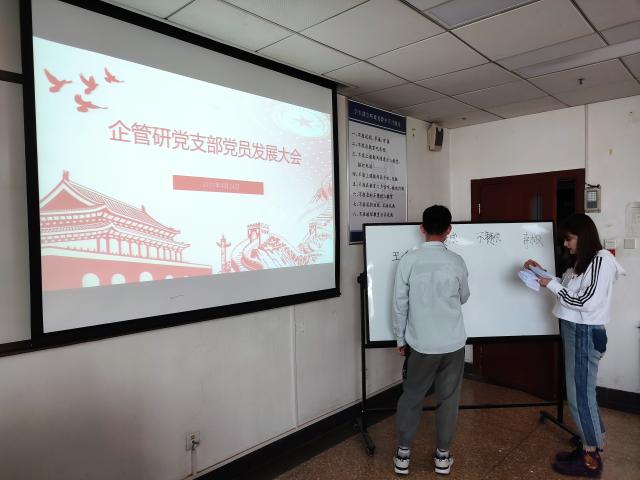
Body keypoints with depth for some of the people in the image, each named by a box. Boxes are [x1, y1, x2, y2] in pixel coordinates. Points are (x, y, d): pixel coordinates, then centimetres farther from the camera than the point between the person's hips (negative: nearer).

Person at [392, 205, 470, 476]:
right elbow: (463, 298, 10)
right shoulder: (456, 262, -7)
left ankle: (403, 454, 22)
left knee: (411, 397, 13)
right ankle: (442, 455, 25)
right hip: (452, 343, 1)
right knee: (448, 399, 14)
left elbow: (399, 305, -6)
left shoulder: (408, 261, -11)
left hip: (420, 343, -1)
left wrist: (400, 339, 6)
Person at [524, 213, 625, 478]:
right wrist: (543, 272, 10)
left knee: (580, 395, 0)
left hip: (585, 334, -9)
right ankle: (590, 447, 27)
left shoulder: (601, 260, -15)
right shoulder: (582, 262, 12)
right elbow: (567, 289, 18)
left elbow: (585, 302, -20)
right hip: (575, 332, 9)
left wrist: (550, 285, -14)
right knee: (581, 392, 15)